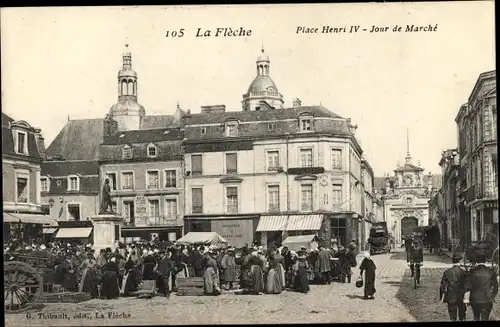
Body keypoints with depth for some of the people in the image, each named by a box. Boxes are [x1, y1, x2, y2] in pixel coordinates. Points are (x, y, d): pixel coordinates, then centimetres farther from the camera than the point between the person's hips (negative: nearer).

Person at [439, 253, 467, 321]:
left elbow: (443, 285, -1)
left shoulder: (447, 272, -7)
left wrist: (442, 297, 10)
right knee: (462, 317, 14)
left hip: (451, 298, 1)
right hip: (461, 298, -1)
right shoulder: (463, 272, -12)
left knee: (452, 317, 9)